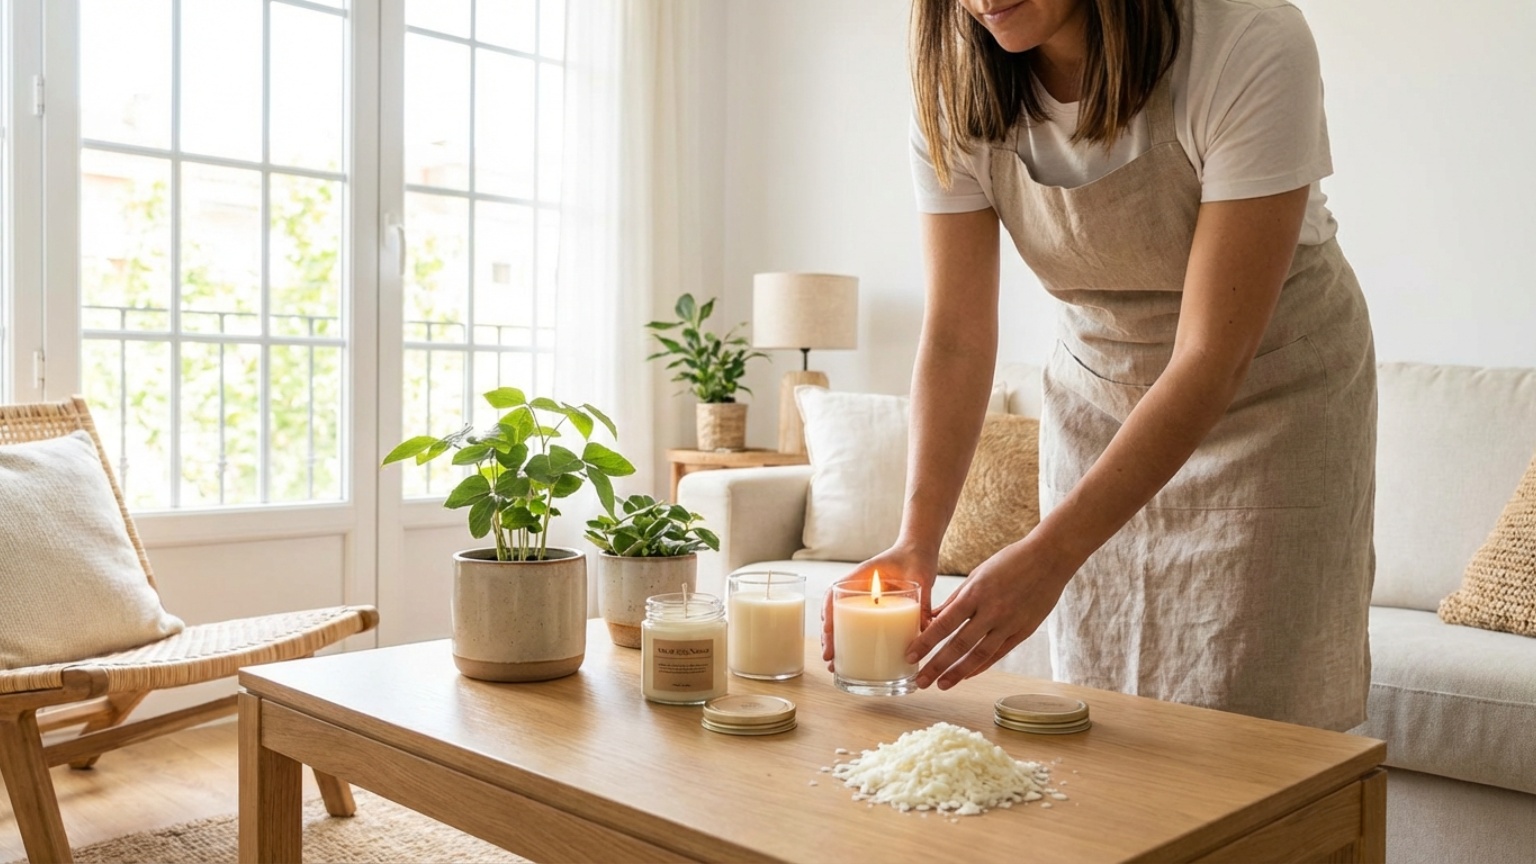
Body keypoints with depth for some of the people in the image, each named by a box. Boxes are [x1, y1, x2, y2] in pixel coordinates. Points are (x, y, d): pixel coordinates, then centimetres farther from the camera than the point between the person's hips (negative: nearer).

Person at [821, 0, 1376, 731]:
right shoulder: (953, 89, -14)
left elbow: (1214, 358, -29)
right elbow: (955, 336, -14)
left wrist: (1047, 555, -36)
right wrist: (916, 539, -27)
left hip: (1270, 391, -3)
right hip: (1096, 398, 3)